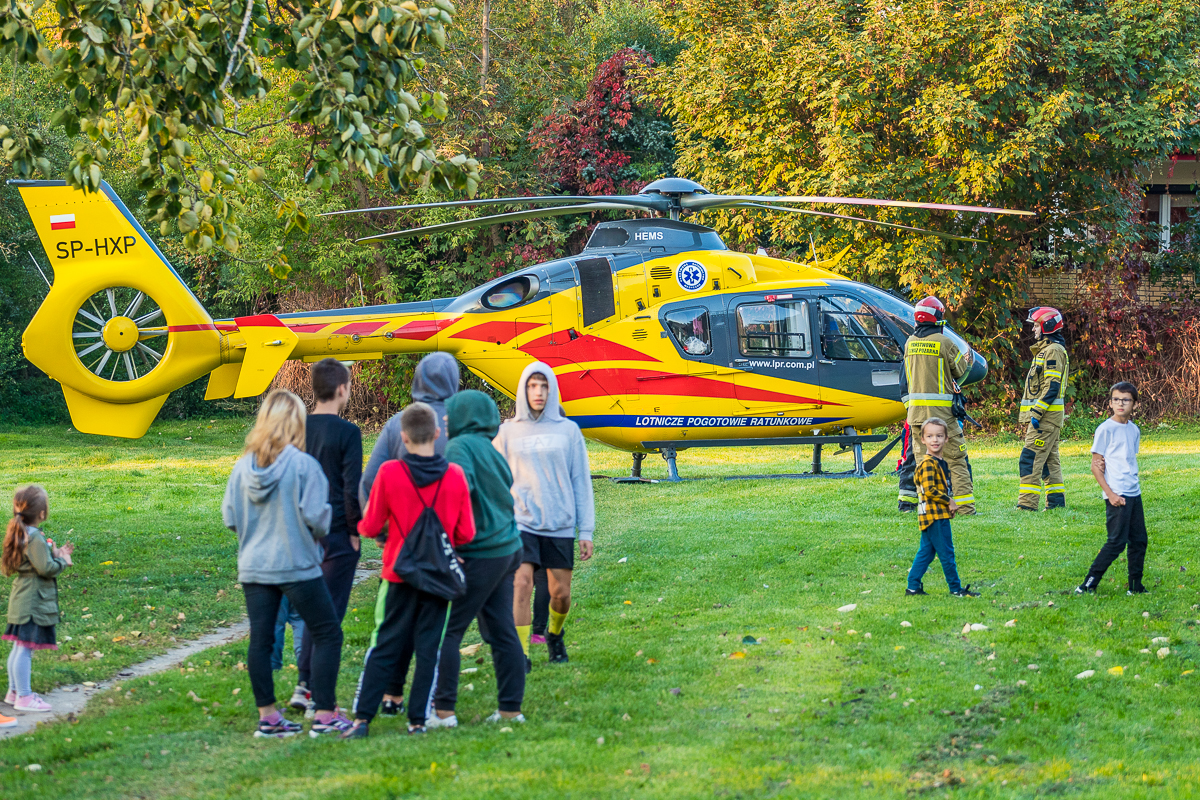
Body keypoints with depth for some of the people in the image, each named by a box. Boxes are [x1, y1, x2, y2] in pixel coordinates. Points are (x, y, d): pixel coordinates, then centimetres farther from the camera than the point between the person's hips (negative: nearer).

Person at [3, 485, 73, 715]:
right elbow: (45, 568, -23)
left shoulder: (20, 533, 10)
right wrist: (62, 562, -4)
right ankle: (24, 697, -1)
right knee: (25, 648, -5)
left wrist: (56, 555, 15)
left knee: (19, 648, 17)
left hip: (22, 599, 10)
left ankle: (14, 691, 26)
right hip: (33, 602, -10)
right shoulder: (35, 538, -21)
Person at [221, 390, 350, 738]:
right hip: (297, 566, -5)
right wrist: (320, 532, 5)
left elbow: (229, 517, 3)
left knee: (260, 640, 9)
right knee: (327, 634, 7)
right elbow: (315, 515, -17)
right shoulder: (303, 464, -13)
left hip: (253, 566, 5)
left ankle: (267, 716, 13)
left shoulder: (243, 466, 0)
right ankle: (325, 714, 4)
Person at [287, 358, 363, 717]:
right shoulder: (346, 432, -10)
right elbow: (352, 488, -13)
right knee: (329, 613, -2)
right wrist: (355, 531, -3)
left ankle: (304, 684, 10)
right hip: (337, 533, -5)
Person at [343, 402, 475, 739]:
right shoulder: (455, 475, -7)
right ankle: (418, 720, 6)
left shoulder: (389, 472, -11)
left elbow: (370, 527, -5)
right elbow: (465, 534, -2)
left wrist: (363, 524, 18)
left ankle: (362, 719, 2)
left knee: (383, 649, 6)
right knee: (429, 650, 7)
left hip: (399, 575, 0)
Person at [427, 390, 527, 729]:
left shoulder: (462, 445, -10)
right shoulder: (493, 452, 16)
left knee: (446, 631, -4)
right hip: (508, 548, 9)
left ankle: (443, 710, -5)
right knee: (502, 633, 11)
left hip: (478, 554, -9)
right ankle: (510, 708, 14)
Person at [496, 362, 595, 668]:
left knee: (561, 593, 5)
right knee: (521, 584, -16)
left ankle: (555, 634, 36)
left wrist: (586, 531, 3)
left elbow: (581, 482, 7)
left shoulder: (568, 431, 5)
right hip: (521, 523, -1)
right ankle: (520, 653, -12)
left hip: (560, 525, 1)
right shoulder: (508, 432, 5)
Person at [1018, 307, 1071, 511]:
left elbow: (1052, 387, -20)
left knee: (1030, 459, -14)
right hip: (1046, 416, 11)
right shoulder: (1045, 349, 20)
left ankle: (1027, 504, -17)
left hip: (1046, 416, -11)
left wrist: (1037, 412, -23)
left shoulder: (1053, 350, -12)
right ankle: (1056, 502, 15)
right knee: (1049, 461, 12)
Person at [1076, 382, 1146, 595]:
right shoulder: (1105, 429, -7)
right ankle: (1089, 584, -3)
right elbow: (1095, 466, -7)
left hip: (1134, 492, 7)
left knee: (1139, 540, 8)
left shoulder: (1134, 430, 12)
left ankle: (1135, 586, 17)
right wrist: (1110, 493, -15)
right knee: (1117, 541, -9)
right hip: (1117, 495, -7)